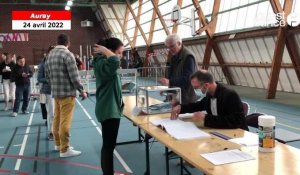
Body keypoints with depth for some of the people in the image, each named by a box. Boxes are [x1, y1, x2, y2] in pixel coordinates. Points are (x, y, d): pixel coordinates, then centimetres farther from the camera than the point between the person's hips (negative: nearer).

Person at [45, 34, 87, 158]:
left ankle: (58, 144, 27)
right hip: (67, 92, -8)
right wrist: (81, 90, -7)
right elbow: (74, 76, -17)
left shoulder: (50, 55, 10)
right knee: (65, 121, -5)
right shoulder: (67, 54, -14)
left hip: (55, 92, 8)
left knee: (57, 119, 16)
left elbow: (47, 75, 15)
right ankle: (64, 149, 0)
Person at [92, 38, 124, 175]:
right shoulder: (103, 64, -19)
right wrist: (104, 50, -28)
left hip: (110, 109, 11)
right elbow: (115, 61, -42)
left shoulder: (104, 63, 12)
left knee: (107, 144, 20)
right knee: (109, 145, -3)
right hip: (109, 111, -11)